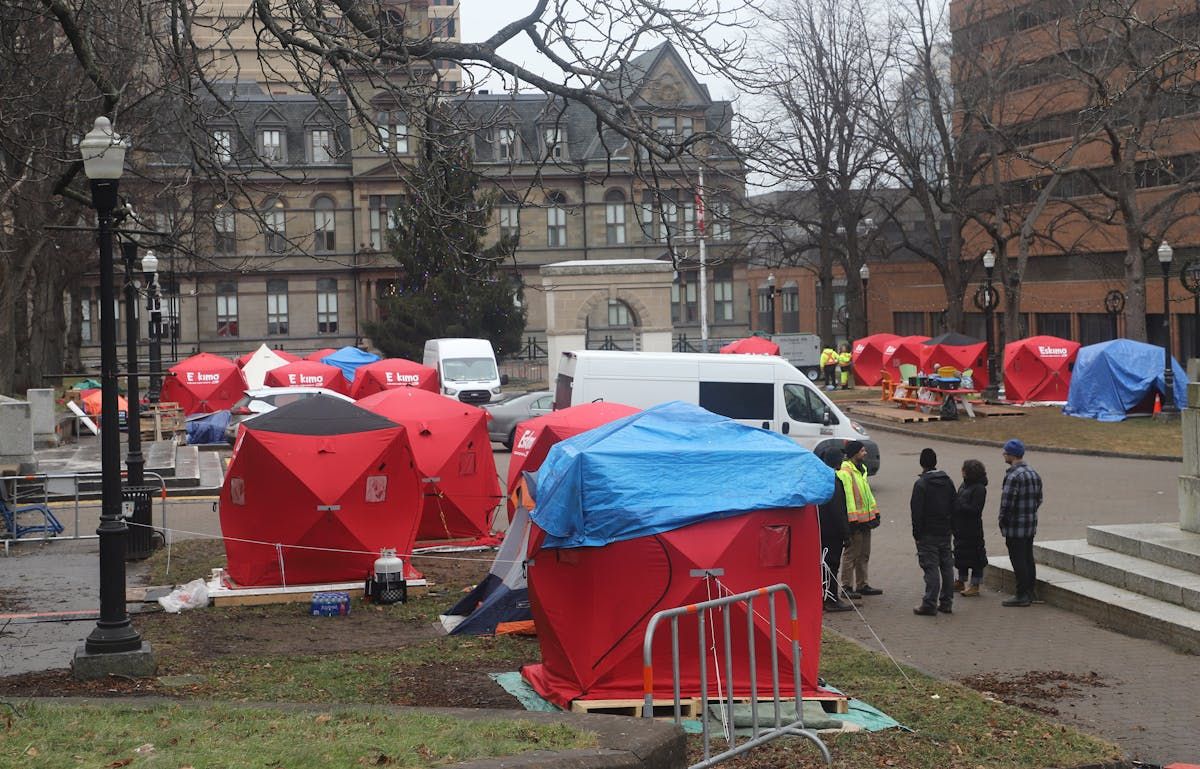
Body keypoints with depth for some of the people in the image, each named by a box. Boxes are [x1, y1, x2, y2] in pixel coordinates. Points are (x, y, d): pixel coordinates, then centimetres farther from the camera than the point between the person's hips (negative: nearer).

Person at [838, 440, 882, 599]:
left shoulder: (861, 469, 16)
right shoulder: (845, 472, -17)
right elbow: (847, 497, -21)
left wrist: (875, 514, 18)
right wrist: (852, 520, -23)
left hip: (865, 519, 10)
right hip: (854, 521, -10)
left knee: (864, 555, 15)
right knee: (851, 554, -3)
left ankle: (862, 585, 23)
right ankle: (847, 587, 3)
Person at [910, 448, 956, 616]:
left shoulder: (921, 484, -13)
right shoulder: (948, 481, 8)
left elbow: (917, 512, -14)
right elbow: (953, 507, 13)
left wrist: (916, 533, -8)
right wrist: (949, 525, 18)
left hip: (928, 533, -6)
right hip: (945, 532, 6)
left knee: (931, 567, -7)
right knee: (947, 566, 10)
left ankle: (930, 604, -7)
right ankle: (946, 603, 15)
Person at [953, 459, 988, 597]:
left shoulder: (979, 488, -15)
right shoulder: (964, 484, 11)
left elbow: (975, 509, -20)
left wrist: (959, 505, -21)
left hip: (972, 529, -9)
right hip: (961, 527, 9)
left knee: (974, 556, -2)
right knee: (961, 554, 18)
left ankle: (975, 586, 4)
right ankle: (961, 582, 30)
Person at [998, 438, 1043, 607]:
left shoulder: (1014, 476, -19)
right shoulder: (1034, 474, 12)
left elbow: (1007, 503, -21)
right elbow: (1039, 499, 17)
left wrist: (1002, 521, -8)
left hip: (1015, 527, -9)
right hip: (1031, 526, 9)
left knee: (1018, 560, -4)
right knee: (1028, 558, 15)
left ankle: (1022, 595, -2)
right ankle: (1030, 592, 21)